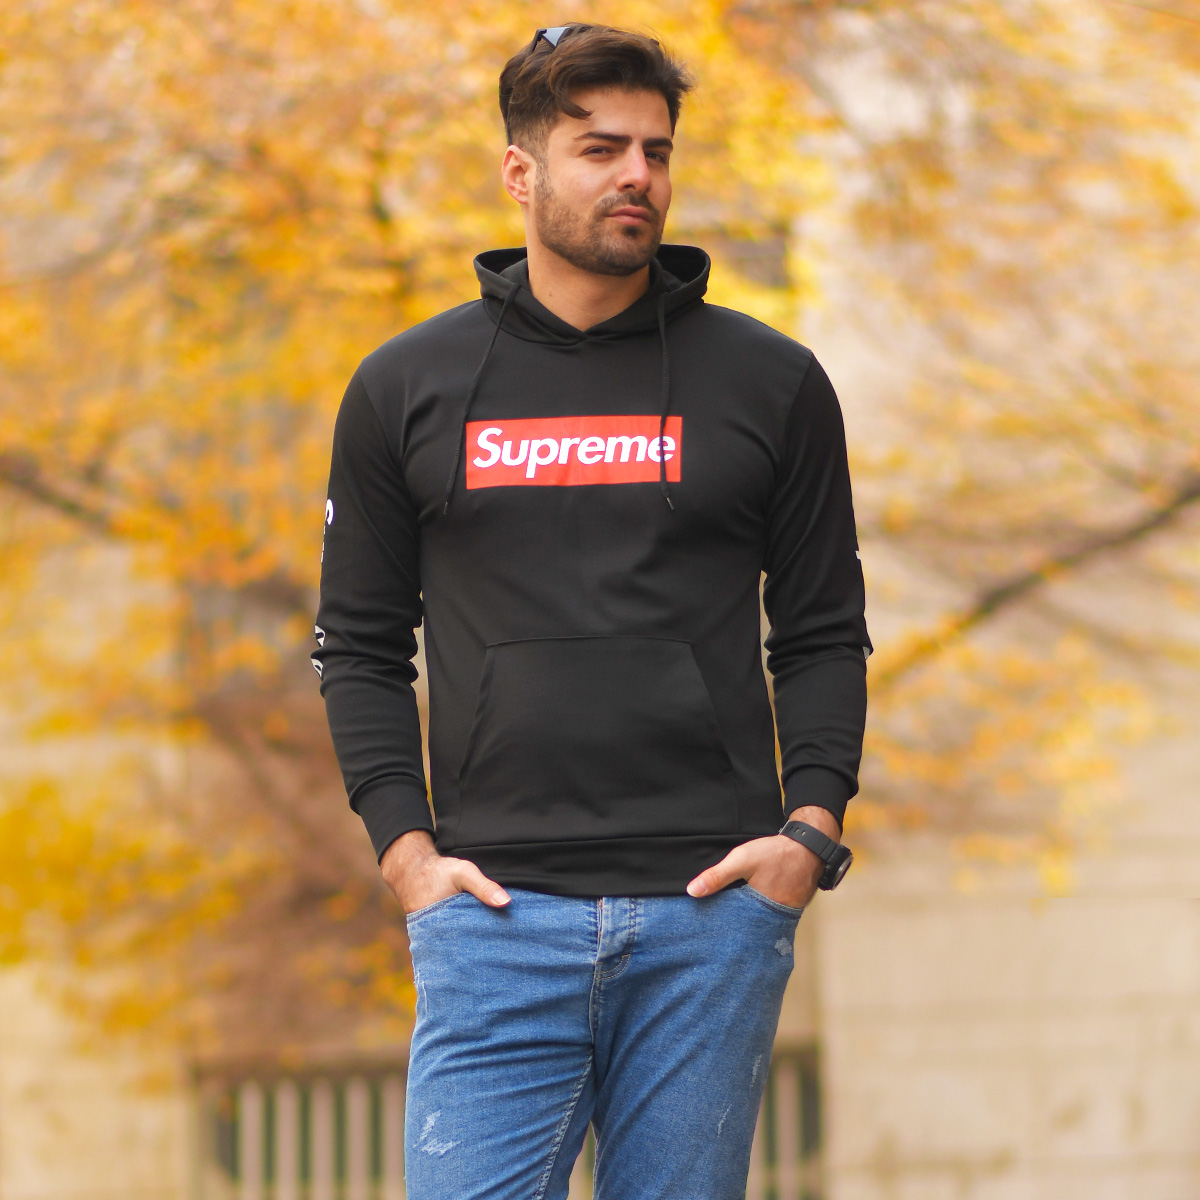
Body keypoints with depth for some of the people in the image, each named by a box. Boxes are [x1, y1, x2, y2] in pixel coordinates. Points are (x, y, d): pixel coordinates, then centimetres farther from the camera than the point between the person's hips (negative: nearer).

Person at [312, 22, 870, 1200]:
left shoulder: (771, 383, 9)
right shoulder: (407, 388, 9)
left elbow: (823, 636, 11)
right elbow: (359, 645, 12)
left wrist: (812, 825, -4)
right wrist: (405, 849, -1)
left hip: (713, 905, 1)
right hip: (496, 911, 0)